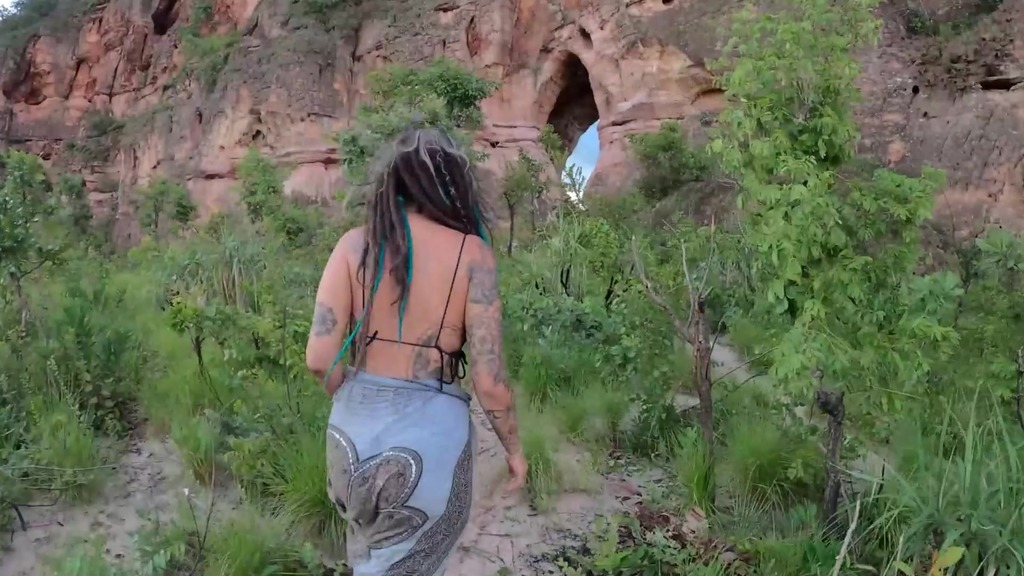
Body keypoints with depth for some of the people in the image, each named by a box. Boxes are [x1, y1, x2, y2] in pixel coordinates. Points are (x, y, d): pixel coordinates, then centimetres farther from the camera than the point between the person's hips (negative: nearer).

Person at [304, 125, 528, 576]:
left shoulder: (355, 244, -4)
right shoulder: (472, 254, -11)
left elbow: (320, 357, -8)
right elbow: (489, 380, -13)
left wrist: (358, 403, 13)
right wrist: (513, 448, 5)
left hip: (355, 429, 3)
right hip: (431, 432, -3)